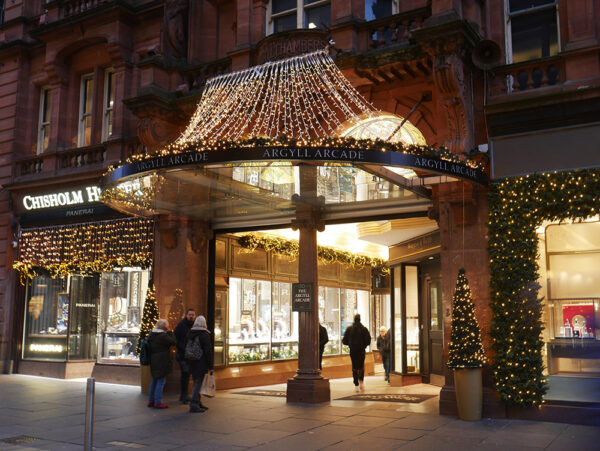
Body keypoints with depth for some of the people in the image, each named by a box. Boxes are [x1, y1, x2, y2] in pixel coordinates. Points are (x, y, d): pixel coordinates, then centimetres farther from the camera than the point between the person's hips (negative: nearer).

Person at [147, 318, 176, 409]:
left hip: (153, 361, 9)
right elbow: (173, 342, -14)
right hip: (162, 362, -9)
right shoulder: (162, 336, -19)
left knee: (154, 380, 18)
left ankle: (151, 400, 24)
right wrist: (170, 333, -1)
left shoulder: (151, 334, 8)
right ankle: (158, 402, -1)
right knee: (161, 381, -2)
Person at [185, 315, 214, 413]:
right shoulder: (205, 335, -12)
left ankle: (198, 403, 24)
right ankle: (194, 405, -5)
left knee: (196, 382, 16)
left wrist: (188, 363, 20)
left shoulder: (189, 334, 8)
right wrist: (210, 366, -9)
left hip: (192, 363, 7)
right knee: (198, 383, -3)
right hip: (201, 364, -6)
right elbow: (208, 352, -13)